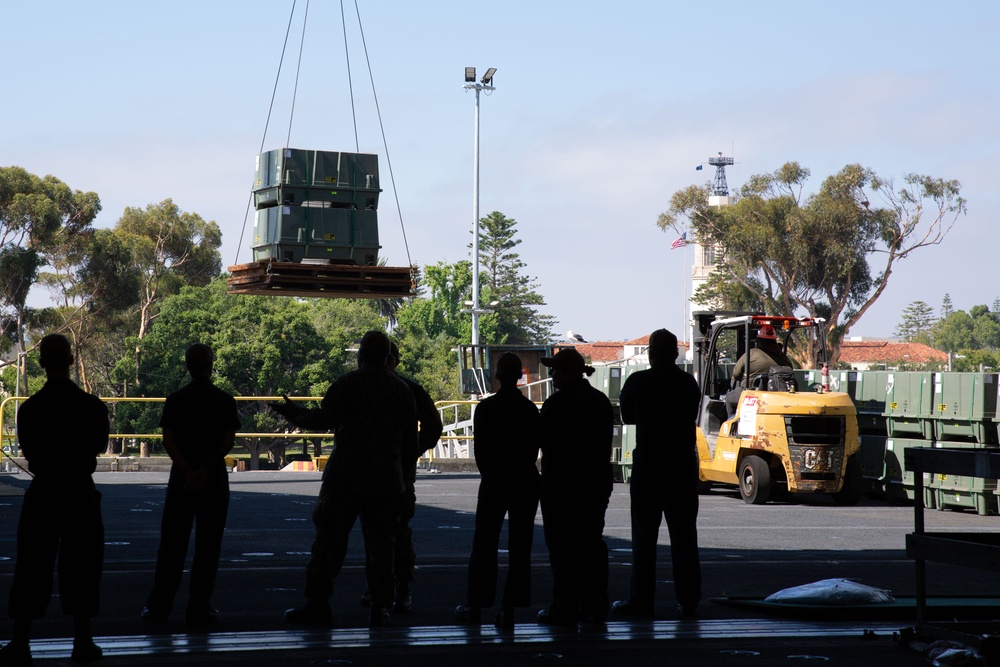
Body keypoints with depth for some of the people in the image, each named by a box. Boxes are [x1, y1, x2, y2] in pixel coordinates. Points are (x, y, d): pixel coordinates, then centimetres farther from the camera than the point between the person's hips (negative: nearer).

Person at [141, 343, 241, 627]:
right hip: (214, 479, -1)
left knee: (172, 543, 7)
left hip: (182, 477, 1)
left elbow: (168, 439, -8)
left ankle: (159, 607, 7)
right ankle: (199, 609, 4)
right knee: (207, 545, 4)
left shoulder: (176, 399, 0)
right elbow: (229, 440, -11)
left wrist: (187, 470, -12)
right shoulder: (224, 401, -2)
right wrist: (205, 470, -14)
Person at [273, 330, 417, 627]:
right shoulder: (402, 390, 7)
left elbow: (323, 419, -13)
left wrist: (292, 412, 2)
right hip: (386, 478, 3)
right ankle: (380, 607, 5)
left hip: (346, 475, -3)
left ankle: (317, 603, 2)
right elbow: (411, 440, 9)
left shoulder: (348, 383, -6)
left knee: (330, 536, 3)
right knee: (381, 541, 7)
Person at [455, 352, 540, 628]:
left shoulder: (486, 408, -7)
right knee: (519, 546, 5)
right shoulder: (530, 409, -1)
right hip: (526, 482, 2)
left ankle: (475, 605, 10)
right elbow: (535, 449, 2)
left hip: (494, 482, -2)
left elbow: (480, 450, -3)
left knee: (485, 544, 7)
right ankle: (509, 608, 3)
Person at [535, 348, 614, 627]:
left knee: (563, 546, -2)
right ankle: (595, 606, 14)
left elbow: (542, 439, -12)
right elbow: (606, 441, 12)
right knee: (592, 543, 12)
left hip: (563, 482, -7)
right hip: (597, 481, 7)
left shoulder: (558, 403, -15)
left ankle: (565, 608, -2)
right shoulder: (601, 401, 9)